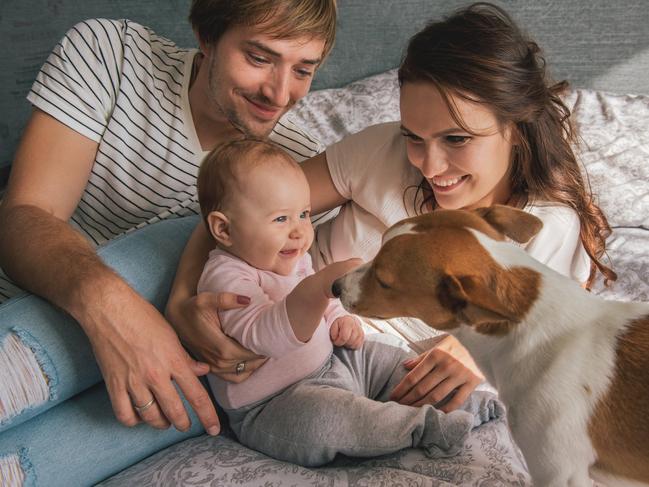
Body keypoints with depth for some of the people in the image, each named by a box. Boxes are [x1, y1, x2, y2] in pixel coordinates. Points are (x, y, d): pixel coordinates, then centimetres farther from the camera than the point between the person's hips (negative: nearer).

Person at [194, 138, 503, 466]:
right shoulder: (225, 278, -23)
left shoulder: (292, 260, 8)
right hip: (270, 410, -9)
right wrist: (325, 284, -51)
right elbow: (263, 336, -40)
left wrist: (340, 320, 4)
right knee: (322, 414, -35)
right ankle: (424, 427, -22)